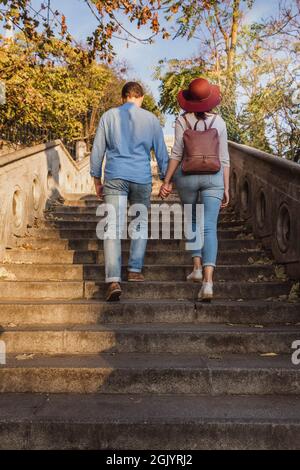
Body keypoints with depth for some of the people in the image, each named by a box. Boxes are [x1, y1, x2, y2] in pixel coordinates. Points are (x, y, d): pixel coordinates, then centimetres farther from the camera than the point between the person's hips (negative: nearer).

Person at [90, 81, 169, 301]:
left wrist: (97, 180, 15)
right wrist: (165, 179, 17)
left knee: (113, 228, -6)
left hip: (115, 177, 0)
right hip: (142, 178, 1)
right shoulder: (151, 119, 8)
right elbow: (161, 152, 10)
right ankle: (135, 270, 19)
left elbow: (97, 151, 8)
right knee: (141, 224, 18)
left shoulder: (109, 116, 9)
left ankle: (114, 280, -17)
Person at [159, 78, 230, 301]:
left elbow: (177, 153, -7)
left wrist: (166, 181, -4)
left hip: (187, 175, 0)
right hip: (213, 177, 0)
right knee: (209, 228, -6)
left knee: (192, 221, 23)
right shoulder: (219, 122, 6)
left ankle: (197, 267, 21)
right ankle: (208, 281, -17)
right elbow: (224, 158, 4)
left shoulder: (182, 120, 1)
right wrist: (226, 189, 7)